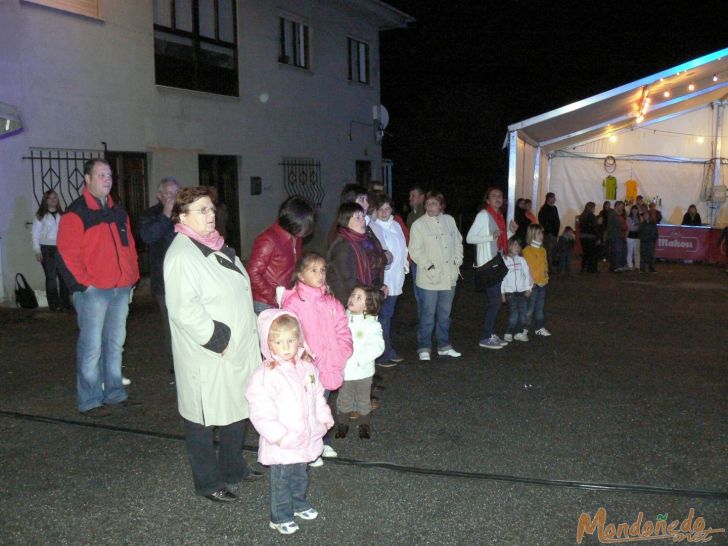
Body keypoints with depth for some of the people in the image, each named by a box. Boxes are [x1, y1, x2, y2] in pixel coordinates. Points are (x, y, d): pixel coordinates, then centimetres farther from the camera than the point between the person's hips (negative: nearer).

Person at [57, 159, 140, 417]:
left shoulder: (118, 212, 16)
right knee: (92, 346, -3)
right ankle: (89, 401, 7)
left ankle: (114, 393, 26)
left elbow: (129, 246, 21)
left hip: (120, 289, 7)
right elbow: (67, 254, -12)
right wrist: (83, 284, -14)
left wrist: (132, 277, 13)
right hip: (93, 291, -7)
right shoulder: (76, 213, -7)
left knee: (115, 343, 14)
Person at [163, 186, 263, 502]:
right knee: (204, 418, 6)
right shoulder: (182, 254, -19)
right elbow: (184, 310, -27)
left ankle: (233, 468, 38)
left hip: (237, 350, 9)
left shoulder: (217, 246, 12)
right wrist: (217, 339, -20)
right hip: (208, 357, -9)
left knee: (237, 412, 20)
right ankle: (208, 483, 22)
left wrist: (246, 334, 18)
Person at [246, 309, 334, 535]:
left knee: (301, 476, 25)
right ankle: (280, 517, 29)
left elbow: (317, 395, 13)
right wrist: (277, 434, -27)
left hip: (305, 437, 6)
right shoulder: (265, 375, -24)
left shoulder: (307, 367, -2)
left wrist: (324, 417, 10)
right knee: (281, 480, 10)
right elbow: (260, 412, -24)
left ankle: (299, 504, 47)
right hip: (281, 443, -6)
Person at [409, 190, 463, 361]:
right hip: (429, 278, -5)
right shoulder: (419, 224, -7)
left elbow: (458, 242, 15)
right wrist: (429, 266, -17)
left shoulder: (449, 220, 8)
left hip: (449, 276, 5)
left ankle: (444, 346, 27)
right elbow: (415, 251, -10)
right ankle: (424, 348, 11)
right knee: (428, 315, -1)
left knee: (445, 314, 15)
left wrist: (457, 261, 3)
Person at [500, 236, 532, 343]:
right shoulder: (504, 260, 0)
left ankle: (520, 332, 9)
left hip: (522, 291, 3)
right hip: (510, 292, -3)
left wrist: (528, 288, 3)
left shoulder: (522, 260, 9)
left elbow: (527, 274, 9)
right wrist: (502, 292, 0)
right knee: (514, 313, -11)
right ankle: (509, 333, 0)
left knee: (523, 312, -2)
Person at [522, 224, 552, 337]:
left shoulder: (543, 250, 12)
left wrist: (545, 278, 7)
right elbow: (527, 267, -14)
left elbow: (545, 265, 17)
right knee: (530, 308, -4)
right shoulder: (527, 250, -12)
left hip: (542, 283, 7)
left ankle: (540, 328, 22)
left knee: (540, 307, 14)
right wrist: (533, 281, -14)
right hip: (533, 284, -7)